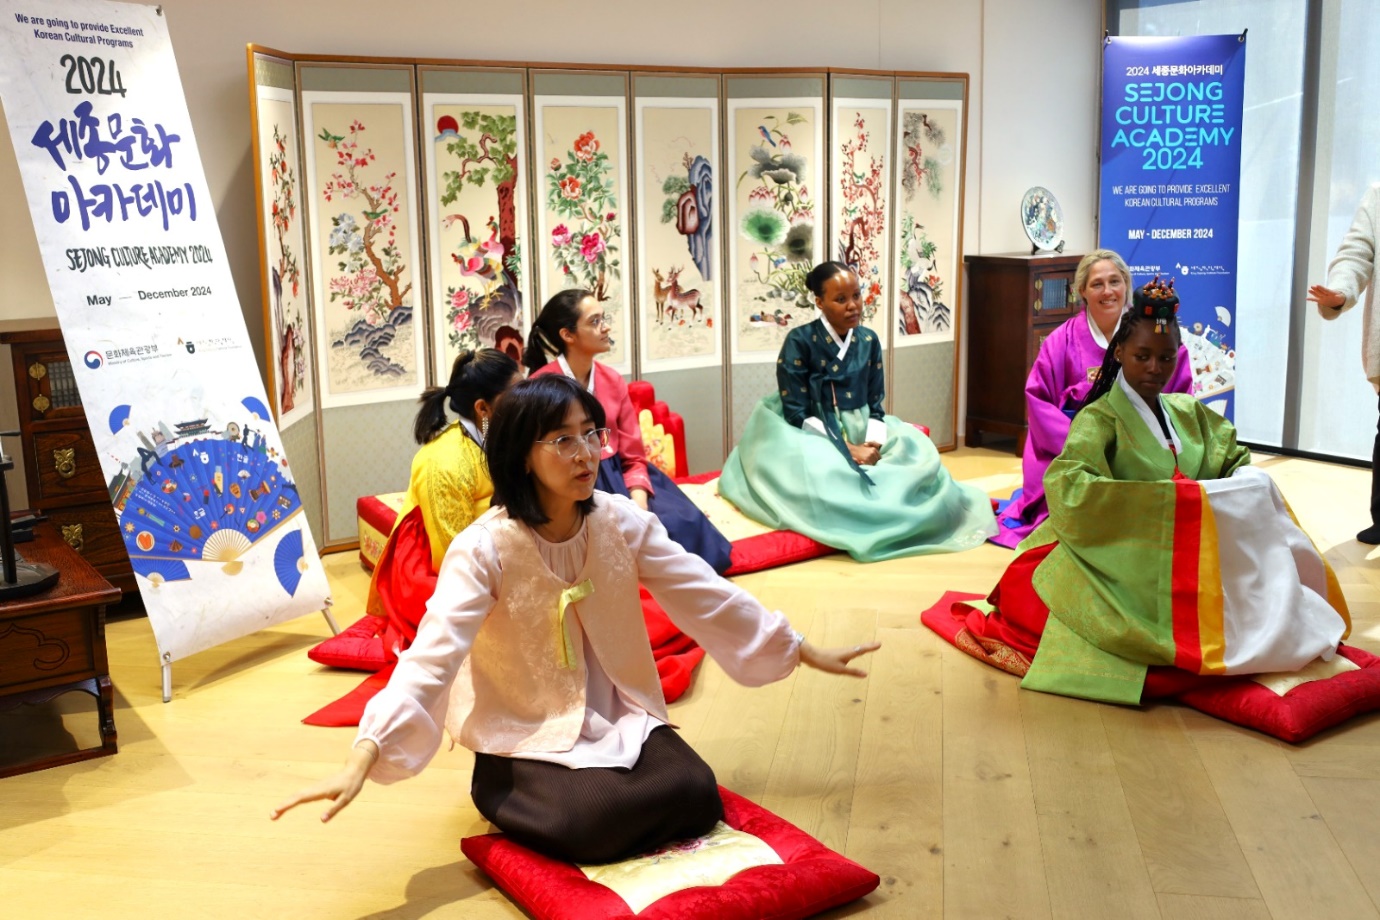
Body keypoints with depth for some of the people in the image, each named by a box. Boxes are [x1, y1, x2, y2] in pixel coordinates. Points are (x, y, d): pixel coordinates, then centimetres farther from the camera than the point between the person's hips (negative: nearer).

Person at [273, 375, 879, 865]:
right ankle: (506, 795, 3)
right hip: (524, 736, -4)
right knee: (593, 821, -29)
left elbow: (708, 596, 3)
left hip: (617, 717, 4)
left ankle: (597, 786, 9)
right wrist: (362, 759, -42)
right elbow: (430, 658, -29)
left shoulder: (622, 521, -6)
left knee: (695, 794, -19)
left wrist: (802, 652, 7)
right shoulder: (483, 549, -20)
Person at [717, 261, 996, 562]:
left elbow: (874, 404, 5)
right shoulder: (799, 341, -11)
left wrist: (874, 444, -17)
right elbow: (797, 413, -15)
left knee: (918, 452, -15)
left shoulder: (869, 341, 4)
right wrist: (848, 450, -22)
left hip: (861, 430, 5)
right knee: (820, 470, -35)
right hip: (813, 435, -5)